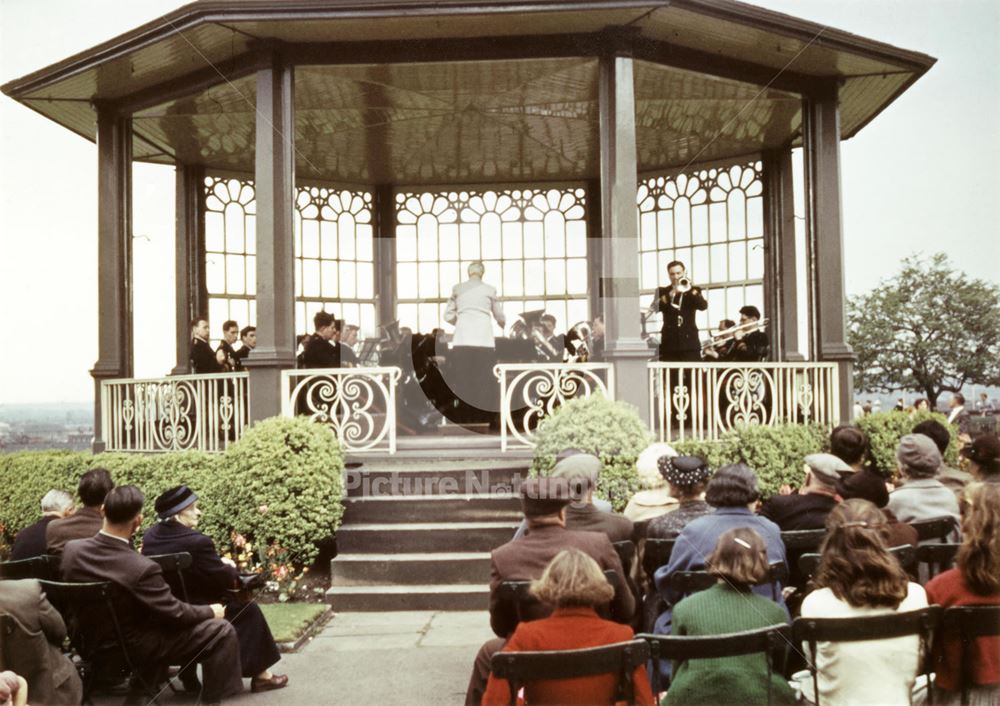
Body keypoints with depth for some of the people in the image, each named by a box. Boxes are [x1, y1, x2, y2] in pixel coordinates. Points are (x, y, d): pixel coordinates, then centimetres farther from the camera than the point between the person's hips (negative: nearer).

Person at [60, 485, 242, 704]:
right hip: (134, 648, -7)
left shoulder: (71, 549, -14)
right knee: (222, 631, -2)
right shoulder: (141, 568, -33)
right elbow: (175, 613, -19)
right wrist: (210, 611, 0)